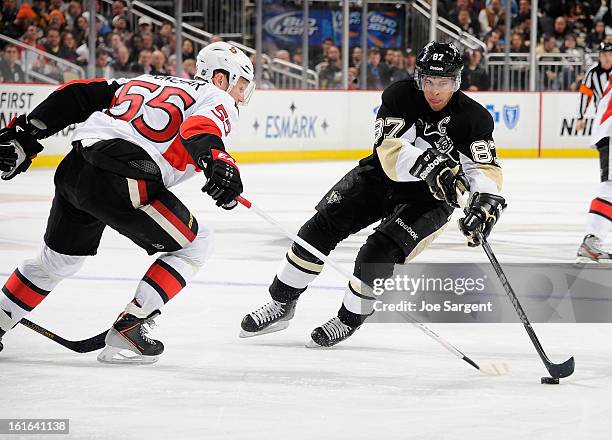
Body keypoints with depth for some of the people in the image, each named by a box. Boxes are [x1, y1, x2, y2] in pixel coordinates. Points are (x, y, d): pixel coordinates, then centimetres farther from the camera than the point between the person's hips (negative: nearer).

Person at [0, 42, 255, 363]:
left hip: (73, 169, 8)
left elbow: (77, 96, 24)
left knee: (59, 258, 29)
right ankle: (126, 331, 2)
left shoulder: (146, 82, 31)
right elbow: (199, 129, -16)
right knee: (193, 244, 7)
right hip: (120, 179, -8)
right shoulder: (218, 100, 9)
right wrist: (217, 162, -35)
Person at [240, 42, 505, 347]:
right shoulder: (400, 96, -18)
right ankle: (282, 304, 6)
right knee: (320, 228, -9)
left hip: (428, 197, -2)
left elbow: (487, 170, -27)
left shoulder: (474, 118, -20)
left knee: (378, 256, -20)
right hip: (381, 177, 2)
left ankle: (349, 321, 6)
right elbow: (390, 150, -30)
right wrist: (429, 165, -48)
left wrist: (486, 201, -49)